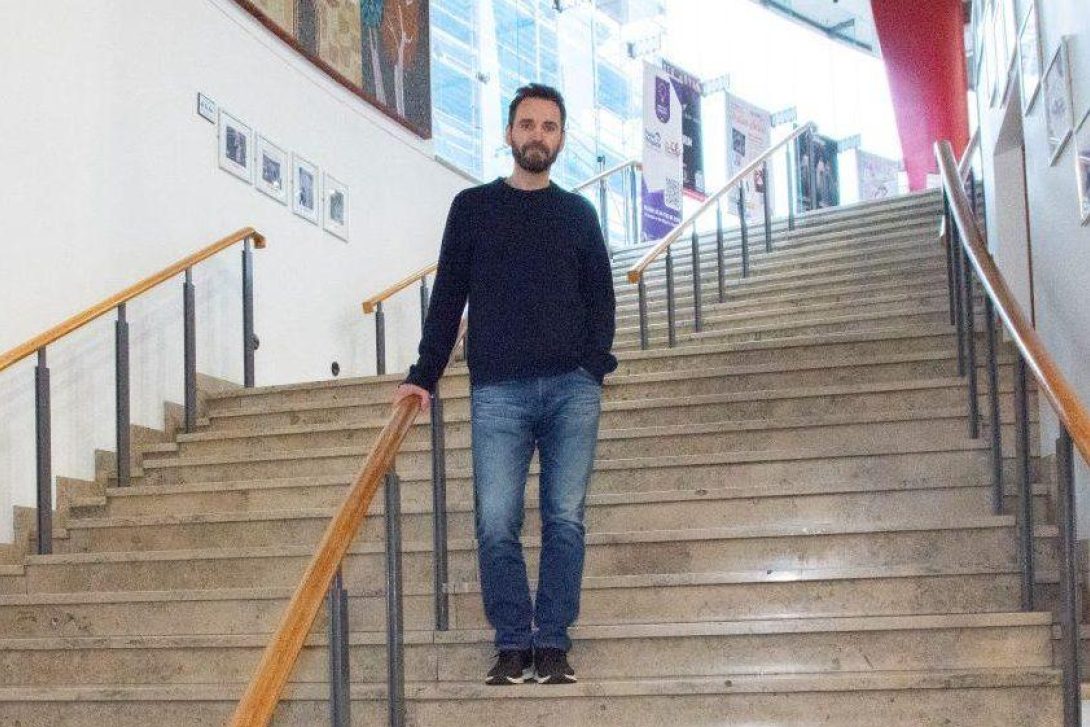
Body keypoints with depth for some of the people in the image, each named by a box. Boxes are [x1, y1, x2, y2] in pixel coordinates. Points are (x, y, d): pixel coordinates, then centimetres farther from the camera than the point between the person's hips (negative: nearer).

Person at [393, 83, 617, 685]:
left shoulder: (578, 213, 16)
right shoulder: (473, 207, 13)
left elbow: (601, 298, 14)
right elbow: (447, 297, 11)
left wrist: (595, 365, -3)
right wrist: (423, 376, 2)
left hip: (572, 389, 1)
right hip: (497, 390, -1)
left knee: (565, 519, -3)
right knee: (496, 523, -7)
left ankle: (553, 644, 4)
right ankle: (513, 645, 2)